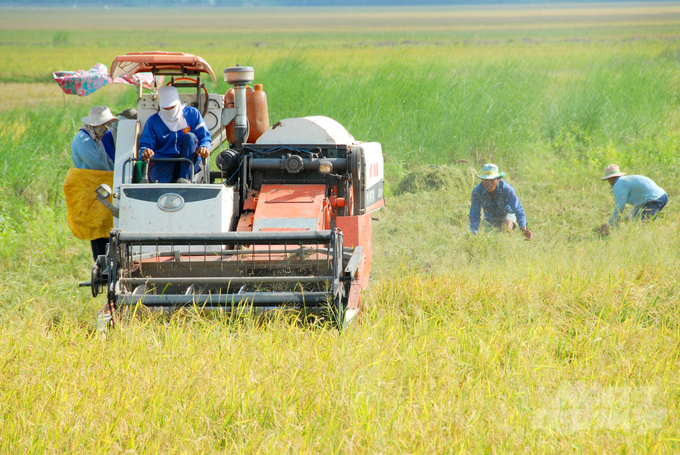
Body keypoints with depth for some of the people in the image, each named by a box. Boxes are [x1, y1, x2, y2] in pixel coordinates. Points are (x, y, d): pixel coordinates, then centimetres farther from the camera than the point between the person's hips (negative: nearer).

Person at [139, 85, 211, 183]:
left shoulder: (192, 114, 6)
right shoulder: (153, 121, 6)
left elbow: (204, 136, 4)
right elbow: (145, 145, 5)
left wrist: (204, 147, -22)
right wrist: (145, 152, -23)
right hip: (162, 163, -4)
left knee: (190, 137, -28)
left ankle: (184, 178, -33)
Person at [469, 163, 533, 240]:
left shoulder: (507, 189, -37)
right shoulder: (476, 192, -31)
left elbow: (518, 210, -37)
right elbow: (474, 216, -21)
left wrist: (524, 229, -52)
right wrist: (473, 235, -33)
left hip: (507, 212, -3)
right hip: (490, 216, 3)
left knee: (507, 229, -30)